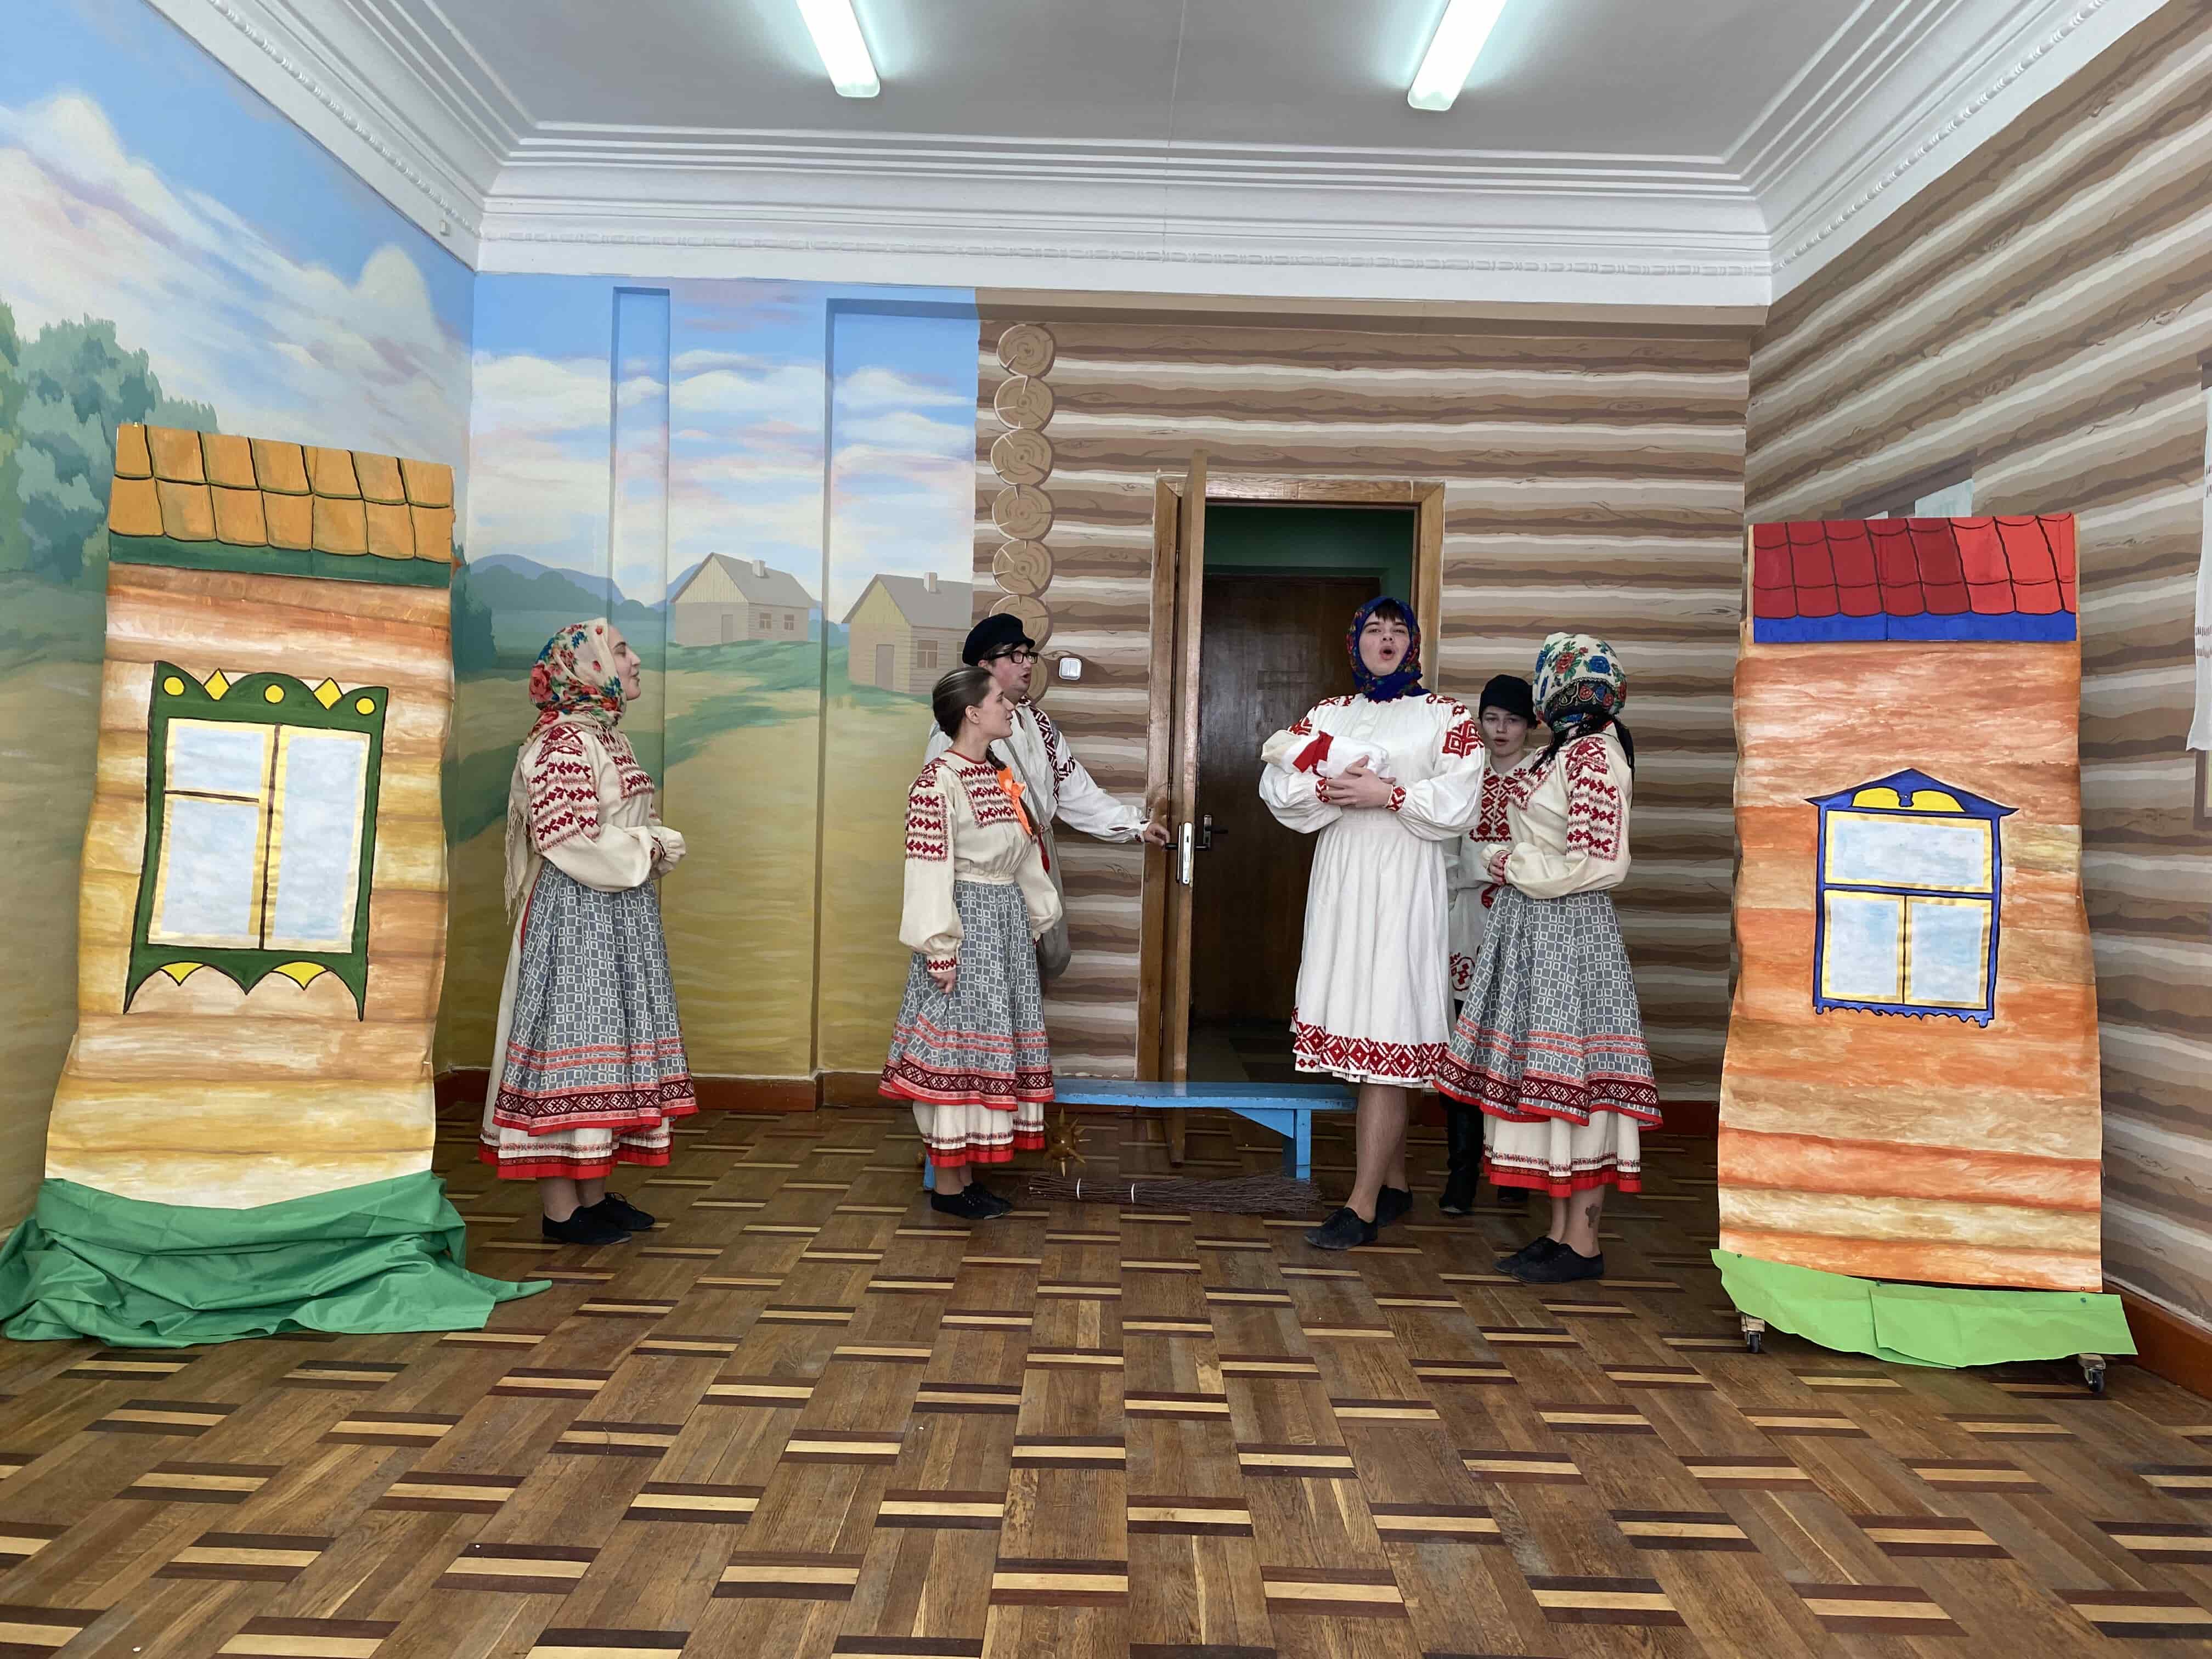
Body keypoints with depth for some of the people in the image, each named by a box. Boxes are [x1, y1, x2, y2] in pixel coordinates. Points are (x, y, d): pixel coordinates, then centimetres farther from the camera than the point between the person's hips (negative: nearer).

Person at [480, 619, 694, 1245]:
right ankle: (561, 1211, 3)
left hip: (622, 911, 10)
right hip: (573, 915, -10)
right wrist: (645, 852, -11)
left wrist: (655, 844, 1)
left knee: (610, 1044, 12)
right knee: (569, 1044, -5)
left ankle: (595, 1194, 21)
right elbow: (569, 839, -21)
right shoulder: (561, 741, -14)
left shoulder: (607, 735, 16)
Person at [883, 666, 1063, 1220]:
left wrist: (1035, 924, 16)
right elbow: (929, 870, -17)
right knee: (953, 1047, -2)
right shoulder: (938, 781, -13)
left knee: (987, 1044, 11)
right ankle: (946, 1185, 8)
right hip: (967, 924, -9)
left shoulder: (999, 776, 12)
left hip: (1008, 923, 9)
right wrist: (939, 949, -19)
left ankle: (966, 1174, 21)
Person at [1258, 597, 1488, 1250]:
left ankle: (1363, 1206, -5)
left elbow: (1457, 804, -7)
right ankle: (1394, 1184, 21)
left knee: (1385, 1037, -8)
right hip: (1341, 881, 4)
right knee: (1359, 1030, 7)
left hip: (1403, 885, -4)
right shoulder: (1329, 713, 15)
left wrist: (1386, 793, -15)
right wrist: (1331, 789, -12)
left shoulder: (1446, 715, 4)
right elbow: (1276, 784, 4)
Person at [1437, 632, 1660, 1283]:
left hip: (1566, 933, -10)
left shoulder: (1593, 756, -13)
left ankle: (1583, 1244, 6)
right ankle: (1561, 1232, 19)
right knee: (1546, 1076, 11)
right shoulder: (1569, 751, 16)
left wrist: (1515, 867, -10)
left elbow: (1600, 863, -19)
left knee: (1567, 1075, -4)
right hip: (1535, 931, 10)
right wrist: (1515, 861, 9)